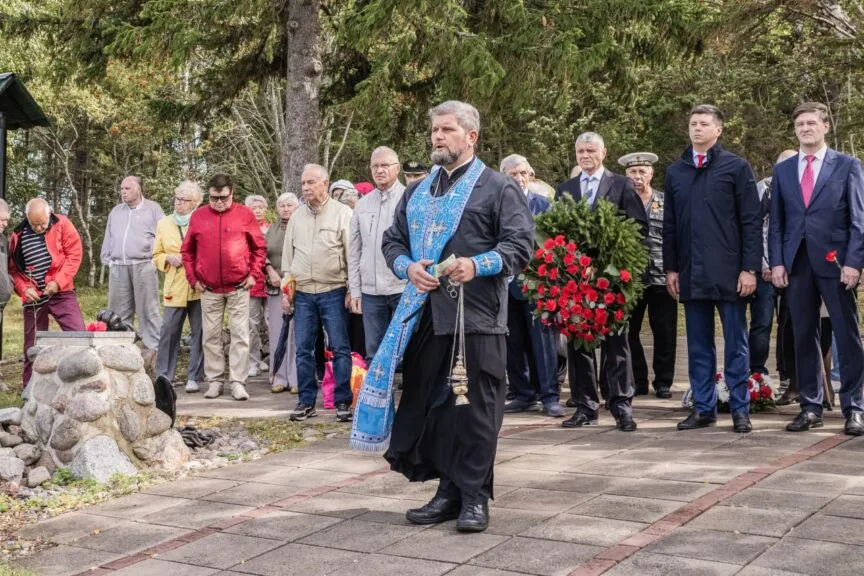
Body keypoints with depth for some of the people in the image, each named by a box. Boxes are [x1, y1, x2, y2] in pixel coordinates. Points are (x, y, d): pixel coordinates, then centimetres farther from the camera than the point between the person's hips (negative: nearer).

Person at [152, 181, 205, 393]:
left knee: (198, 333, 2)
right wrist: (168, 258, -2)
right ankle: (164, 376, 6)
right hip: (174, 288, 2)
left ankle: (194, 377, 10)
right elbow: (156, 255, 18)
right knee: (168, 332, -3)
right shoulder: (164, 224, 14)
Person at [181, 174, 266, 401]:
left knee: (240, 335, -1)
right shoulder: (198, 216, 4)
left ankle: (238, 382, 4)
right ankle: (214, 380, 16)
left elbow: (259, 247, 5)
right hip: (209, 289, 2)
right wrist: (193, 278, 4)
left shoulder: (245, 215, -1)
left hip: (239, 288, -2)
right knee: (210, 336, 7)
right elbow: (187, 251, 11)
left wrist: (254, 274, -2)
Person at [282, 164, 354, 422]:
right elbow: (288, 254, 16)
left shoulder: (342, 213, -3)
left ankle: (343, 401, 5)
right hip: (302, 293, 4)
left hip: (333, 292, -4)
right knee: (303, 348, 6)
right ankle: (306, 401, 14)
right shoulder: (296, 216, 11)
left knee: (340, 348, -2)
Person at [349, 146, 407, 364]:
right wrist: (354, 290, 9)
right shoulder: (362, 205, 12)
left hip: (404, 288, -4)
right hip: (371, 291, 4)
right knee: (374, 353, 9)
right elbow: (354, 251, 14)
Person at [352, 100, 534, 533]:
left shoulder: (498, 187, 1)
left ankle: (475, 497, 9)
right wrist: (408, 267, -1)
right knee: (430, 403, 9)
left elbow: (520, 244, -7)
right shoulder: (417, 192, 20)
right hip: (427, 313, 6)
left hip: (478, 315, -6)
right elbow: (393, 240, 20)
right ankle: (450, 489, 21)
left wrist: (478, 265, -21)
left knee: (478, 407, -1)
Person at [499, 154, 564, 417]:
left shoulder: (543, 204, 4)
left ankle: (550, 396, 2)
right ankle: (523, 394, 17)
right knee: (513, 343, 7)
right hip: (506, 283, 2)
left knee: (543, 340, -3)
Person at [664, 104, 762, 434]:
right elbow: (670, 225, 13)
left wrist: (750, 268, -9)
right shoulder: (675, 172, 12)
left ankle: (740, 409, 11)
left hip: (729, 271, -3)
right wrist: (670, 268, 6)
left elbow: (752, 222, -3)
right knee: (698, 345, 8)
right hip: (691, 273, 4)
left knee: (735, 344, 3)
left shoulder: (736, 167, 1)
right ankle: (704, 408, 16)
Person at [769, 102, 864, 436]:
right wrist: (776, 262, 1)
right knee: (804, 337, 6)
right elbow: (776, 222, 11)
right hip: (797, 264, 3)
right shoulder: (783, 170, 13)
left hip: (835, 262, -3)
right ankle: (810, 407, 13)